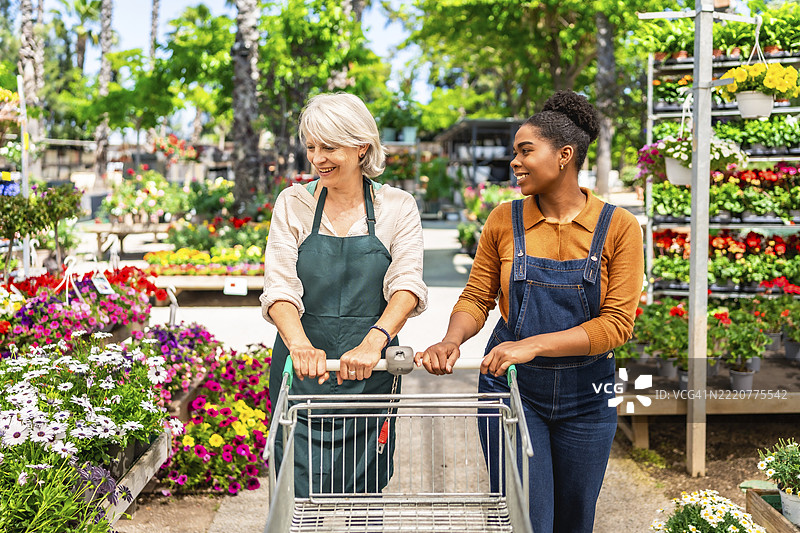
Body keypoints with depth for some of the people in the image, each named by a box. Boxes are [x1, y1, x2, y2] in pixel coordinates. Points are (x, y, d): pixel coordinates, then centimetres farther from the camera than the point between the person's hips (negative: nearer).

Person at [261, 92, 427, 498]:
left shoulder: (398, 207, 1)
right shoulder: (293, 204, 2)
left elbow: (407, 285, -13)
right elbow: (279, 287, -9)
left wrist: (374, 341, -32)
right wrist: (300, 345, -29)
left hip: (370, 374, 0)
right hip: (302, 373, 0)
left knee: (365, 496, 7)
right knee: (303, 499, -2)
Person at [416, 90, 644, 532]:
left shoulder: (618, 228, -7)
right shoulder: (504, 221, -1)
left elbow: (617, 323, -13)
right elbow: (477, 298, 4)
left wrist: (533, 344, -23)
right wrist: (451, 341, -18)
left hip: (585, 396, 0)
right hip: (511, 388, 0)